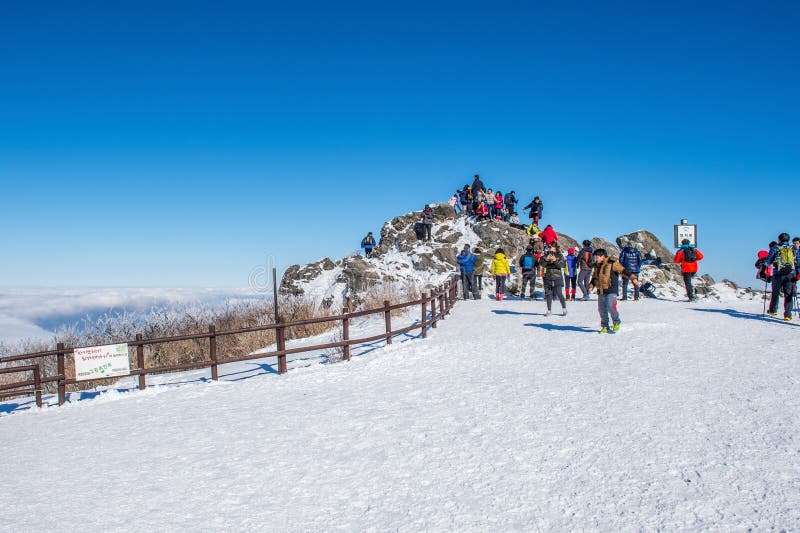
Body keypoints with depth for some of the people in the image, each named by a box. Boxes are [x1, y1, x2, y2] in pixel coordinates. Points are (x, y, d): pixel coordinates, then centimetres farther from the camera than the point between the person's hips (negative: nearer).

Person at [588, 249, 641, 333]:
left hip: (611, 290, -6)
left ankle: (616, 322, 11)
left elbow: (623, 271, -10)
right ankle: (605, 326, 17)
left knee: (610, 307, -14)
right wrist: (591, 286, 9)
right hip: (601, 291, 6)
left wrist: (633, 278, -17)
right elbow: (594, 278, 25)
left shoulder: (612, 263, -6)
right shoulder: (596, 266, 14)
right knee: (601, 309, 4)